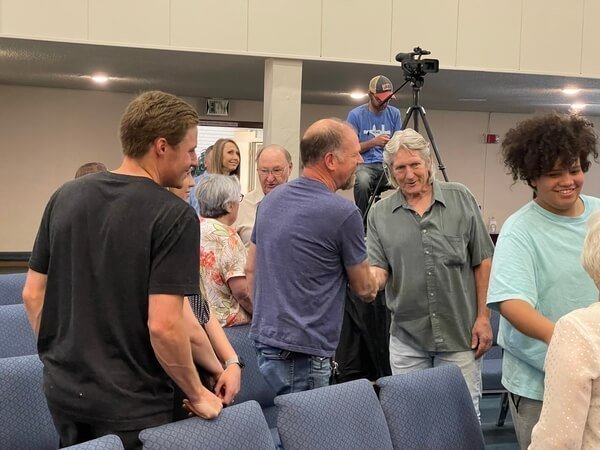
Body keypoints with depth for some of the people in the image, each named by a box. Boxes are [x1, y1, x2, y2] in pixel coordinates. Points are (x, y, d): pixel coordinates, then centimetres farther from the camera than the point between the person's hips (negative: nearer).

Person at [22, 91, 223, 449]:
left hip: (63, 389, 6)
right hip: (130, 403, -6)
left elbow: (33, 293, 5)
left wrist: (59, 356, 16)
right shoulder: (174, 216, -19)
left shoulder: (66, 196, 0)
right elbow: (163, 325, -23)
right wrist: (197, 394, -10)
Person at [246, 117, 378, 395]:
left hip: (263, 336, 8)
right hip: (302, 351, -8)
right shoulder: (343, 213, -16)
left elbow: (251, 269, 14)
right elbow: (364, 289, -2)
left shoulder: (270, 200, 7)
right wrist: (372, 287, 20)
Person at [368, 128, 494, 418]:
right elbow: (379, 268, 0)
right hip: (407, 335, 1)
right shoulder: (380, 214, 3)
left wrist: (483, 318, -2)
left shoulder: (461, 199, 1)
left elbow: (482, 262, 2)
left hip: (460, 333, -1)